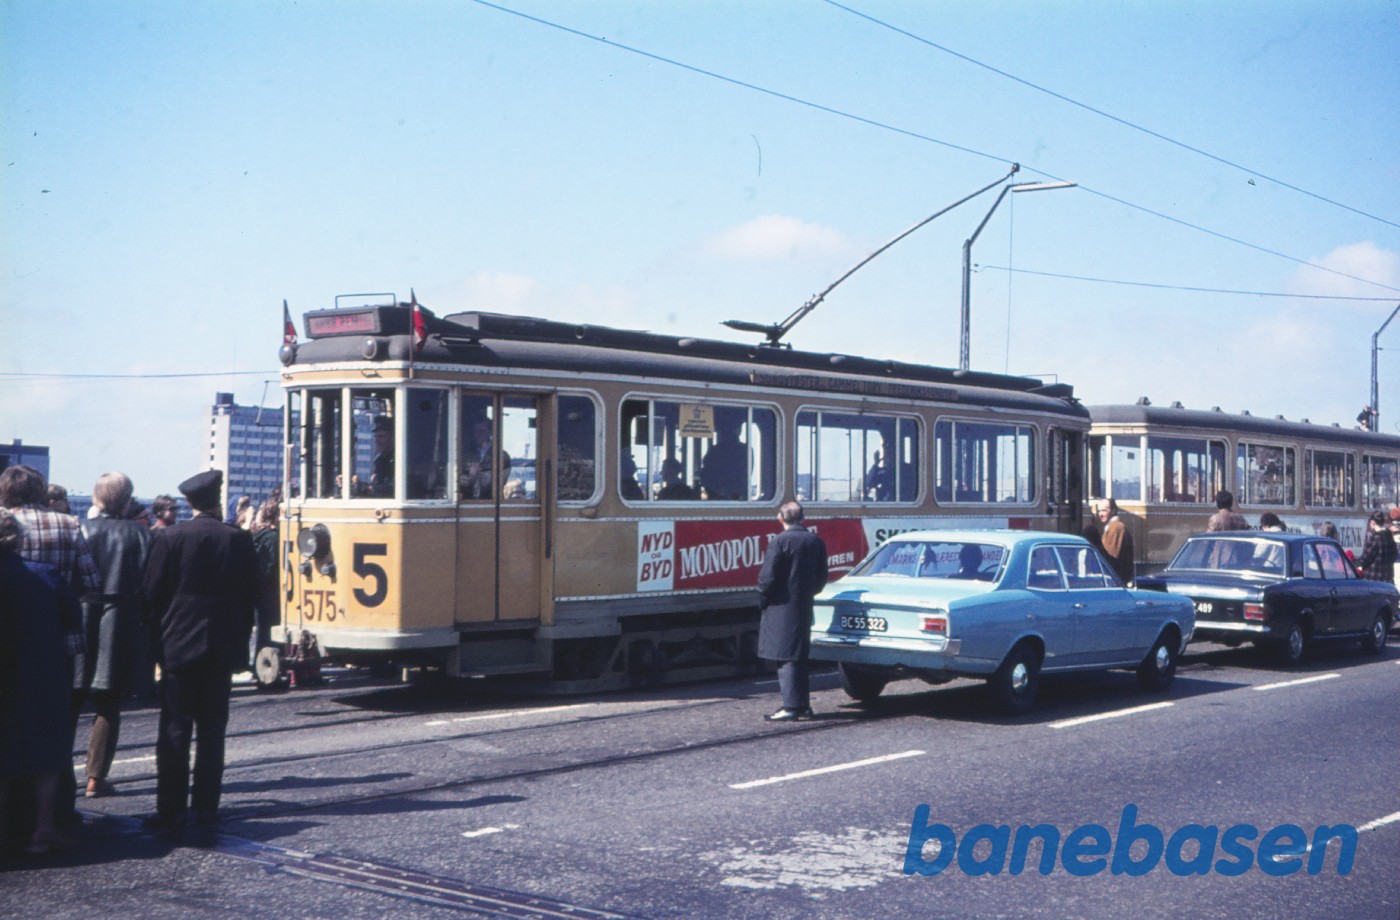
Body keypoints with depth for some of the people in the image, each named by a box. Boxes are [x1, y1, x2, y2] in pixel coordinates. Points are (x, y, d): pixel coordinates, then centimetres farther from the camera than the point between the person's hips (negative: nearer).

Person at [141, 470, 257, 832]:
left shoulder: (170, 538, -6)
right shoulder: (239, 540, -1)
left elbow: (152, 593, -4)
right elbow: (251, 594, 2)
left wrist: (162, 630, 11)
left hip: (178, 645, -2)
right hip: (222, 648, 2)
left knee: (174, 731, 2)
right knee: (211, 730, 8)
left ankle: (170, 810, 1)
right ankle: (206, 806, 8)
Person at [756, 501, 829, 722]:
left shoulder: (779, 542, -15)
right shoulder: (816, 542, 6)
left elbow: (767, 577, -16)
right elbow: (822, 577, 12)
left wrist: (763, 600, -1)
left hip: (781, 608, -6)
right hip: (804, 608, 7)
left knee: (786, 659, -4)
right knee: (800, 658, 15)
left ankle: (790, 707, -6)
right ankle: (803, 705, 18)